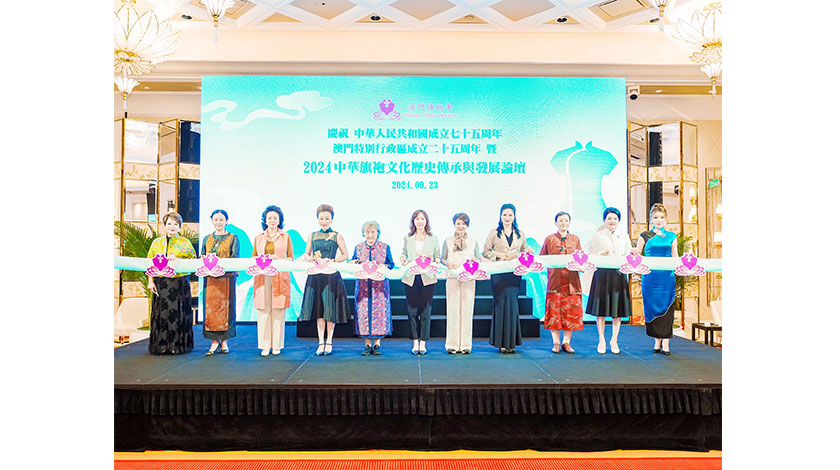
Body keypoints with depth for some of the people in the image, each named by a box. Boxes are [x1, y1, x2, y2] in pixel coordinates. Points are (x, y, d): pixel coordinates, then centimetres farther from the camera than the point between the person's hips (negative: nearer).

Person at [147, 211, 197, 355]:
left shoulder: (185, 242, 5)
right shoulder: (156, 242, 12)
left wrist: (176, 259, -12)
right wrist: (151, 281, 1)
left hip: (179, 283, -2)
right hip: (161, 283, 2)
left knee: (178, 313, -2)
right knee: (161, 313, 2)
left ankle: (178, 345, 6)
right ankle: (161, 346, 10)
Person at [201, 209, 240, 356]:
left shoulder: (233, 239, 4)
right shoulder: (207, 239, 15)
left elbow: (235, 259, -6)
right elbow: (201, 257, 14)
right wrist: (205, 259, -10)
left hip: (227, 277, -3)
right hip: (210, 279, 3)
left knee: (225, 308, -1)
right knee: (210, 308, -1)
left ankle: (224, 340, 7)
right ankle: (214, 341, 5)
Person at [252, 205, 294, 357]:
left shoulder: (285, 237, 10)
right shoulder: (258, 237, 14)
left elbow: (291, 258, 8)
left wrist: (279, 260, -11)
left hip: (280, 277, -1)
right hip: (262, 277, 1)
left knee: (278, 310, -2)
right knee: (263, 310, -2)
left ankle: (277, 345, 7)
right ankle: (264, 346, 5)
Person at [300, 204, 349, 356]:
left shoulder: (337, 236, 3)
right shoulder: (312, 236, 10)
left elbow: (345, 255, 3)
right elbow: (306, 255, 15)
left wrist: (331, 260, -12)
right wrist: (313, 259, -7)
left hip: (331, 276, -2)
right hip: (315, 276, 3)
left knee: (330, 308, 0)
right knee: (318, 308, 4)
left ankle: (329, 342, 11)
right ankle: (321, 342, 12)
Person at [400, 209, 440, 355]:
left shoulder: (433, 238, 8)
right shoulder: (407, 238, 11)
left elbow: (438, 258, 9)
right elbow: (403, 254, 18)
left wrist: (432, 259, -12)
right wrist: (403, 259, -5)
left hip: (427, 278, -1)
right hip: (411, 278, 1)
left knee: (425, 310, 0)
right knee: (412, 310, 2)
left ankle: (423, 343, 9)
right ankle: (415, 342, 12)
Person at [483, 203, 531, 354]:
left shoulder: (520, 234, 14)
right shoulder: (494, 233, 6)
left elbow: (525, 250, 19)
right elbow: (486, 251, 6)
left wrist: (529, 252, -3)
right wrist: (499, 255, -10)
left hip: (514, 274, 2)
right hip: (499, 273, -2)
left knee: (513, 304, -1)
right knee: (501, 303, -4)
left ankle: (511, 342, 8)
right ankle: (501, 343, 2)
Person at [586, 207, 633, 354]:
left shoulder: (624, 237, 13)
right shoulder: (597, 236, 6)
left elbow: (628, 256, 11)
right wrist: (601, 254, -16)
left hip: (619, 274, 2)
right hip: (602, 274, -2)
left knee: (617, 309, 3)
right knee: (601, 308, -1)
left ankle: (614, 341, 13)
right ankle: (601, 341, 8)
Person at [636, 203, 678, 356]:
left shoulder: (671, 236, 11)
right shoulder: (645, 236, 6)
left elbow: (675, 257, 9)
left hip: (667, 276, 1)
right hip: (650, 277, -1)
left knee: (666, 307, 0)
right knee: (652, 306, 0)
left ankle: (665, 342, 8)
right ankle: (657, 341, 13)